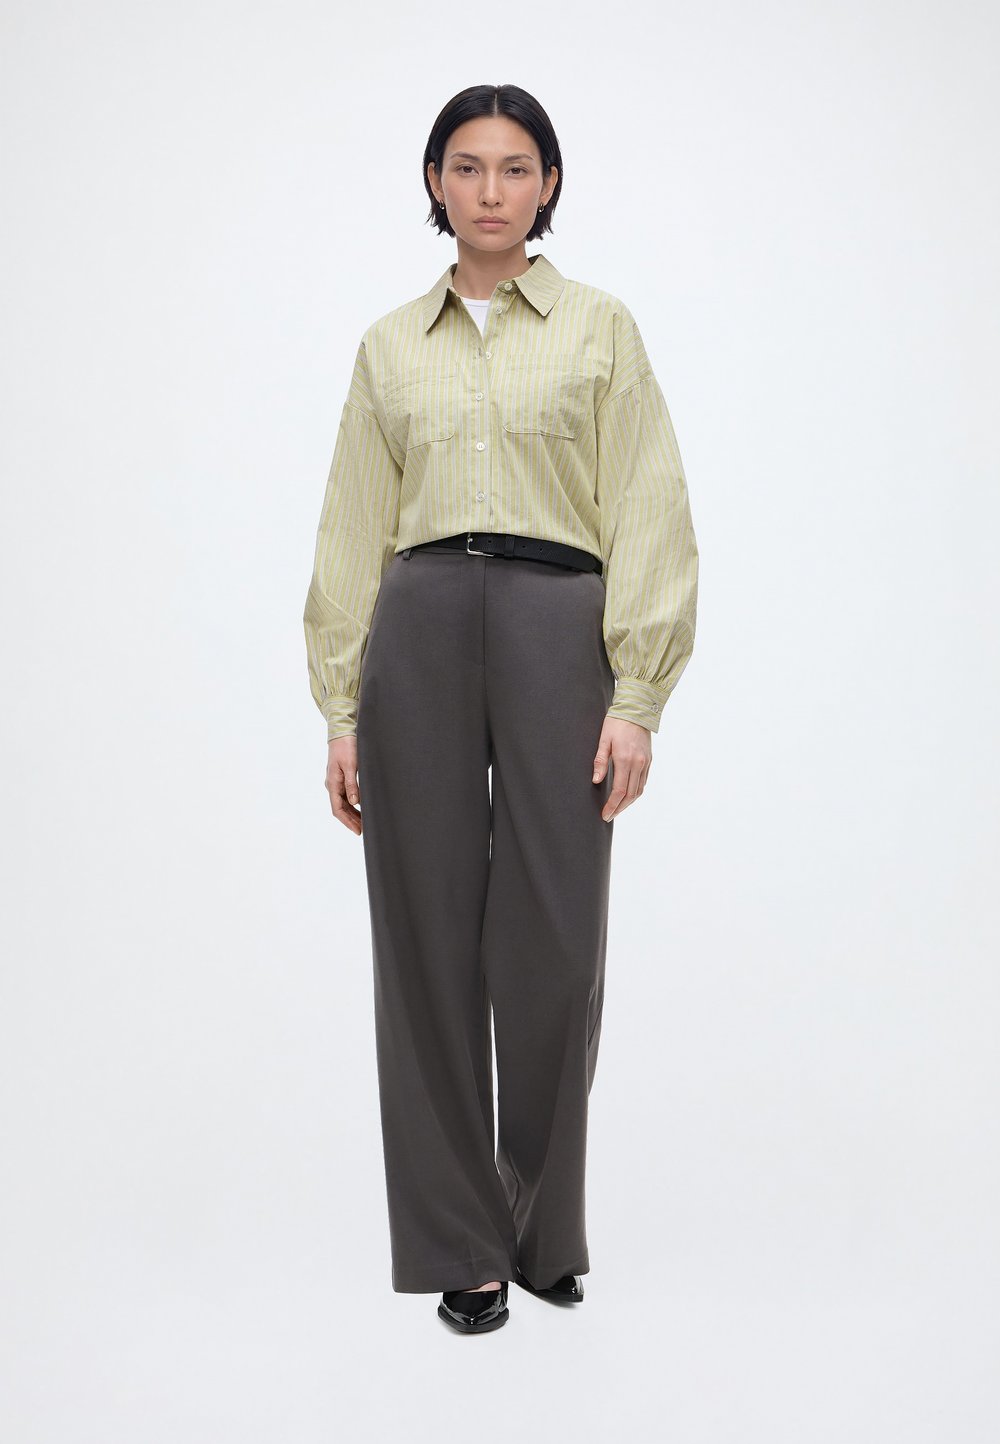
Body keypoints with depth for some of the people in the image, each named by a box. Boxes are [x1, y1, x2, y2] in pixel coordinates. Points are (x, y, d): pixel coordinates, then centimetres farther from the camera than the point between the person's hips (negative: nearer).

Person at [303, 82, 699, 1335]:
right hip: (417, 636, 2)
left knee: (554, 948, -1)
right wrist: (340, 712, 5)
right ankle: (459, 1245, 16)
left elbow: (649, 519, 1)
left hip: (558, 628, -2)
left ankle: (546, 1229, 22)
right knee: (430, 944, 2)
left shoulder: (601, 329, 7)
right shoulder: (389, 346, 13)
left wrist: (636, 695, -9)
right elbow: (353, 533, 11)